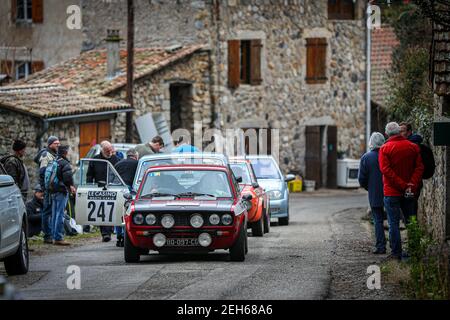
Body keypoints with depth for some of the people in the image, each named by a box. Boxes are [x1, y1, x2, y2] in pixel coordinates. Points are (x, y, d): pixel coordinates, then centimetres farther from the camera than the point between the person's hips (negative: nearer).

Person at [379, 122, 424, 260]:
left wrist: (403, 185, -17)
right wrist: (411, 185, -9)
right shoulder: (413, 147, 4)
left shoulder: (385, 149, -6)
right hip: (410, 193, 3)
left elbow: (385, 169, -16)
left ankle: (396, 253, -1)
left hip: (392, 192, -3)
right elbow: (419, 167, -2)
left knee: (394, 223, 1)